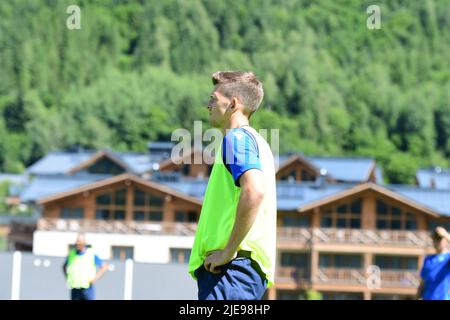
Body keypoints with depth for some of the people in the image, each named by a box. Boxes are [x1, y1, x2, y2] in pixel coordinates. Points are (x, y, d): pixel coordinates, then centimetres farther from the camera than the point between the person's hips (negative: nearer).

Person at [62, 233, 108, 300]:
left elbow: (105, 266, 2)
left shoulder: (92, 254, -3)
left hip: (87, 288, -3)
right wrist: (67, 277, 9)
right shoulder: (71, 254, 6)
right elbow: (64, 266, 25)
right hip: (75, 289, 3)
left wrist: (95, 278, -8)